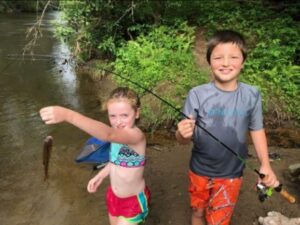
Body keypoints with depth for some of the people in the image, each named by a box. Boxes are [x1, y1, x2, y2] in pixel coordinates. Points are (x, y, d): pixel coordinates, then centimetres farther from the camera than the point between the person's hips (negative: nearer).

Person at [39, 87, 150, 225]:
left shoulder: (137, 136, -32)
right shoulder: (117, 134, -5)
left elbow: (107, 134, -51)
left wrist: (68, 115, -61)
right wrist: (100, 176, 2)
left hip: (133, 201, -7)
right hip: (114, 196, 7)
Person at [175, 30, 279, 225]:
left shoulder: (252, 96, -11)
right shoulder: (197, 94, -17)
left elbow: (257, 130, 2)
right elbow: (184, 139, -14)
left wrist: (265, 164, -8)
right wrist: (183, 133, -37)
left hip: (231, 174, 0)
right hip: (200, 170, 0)